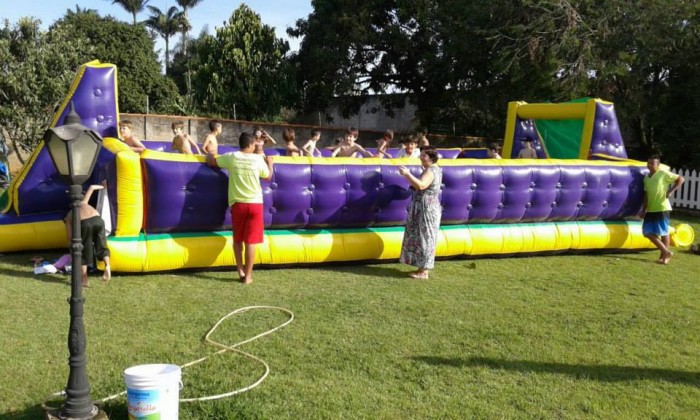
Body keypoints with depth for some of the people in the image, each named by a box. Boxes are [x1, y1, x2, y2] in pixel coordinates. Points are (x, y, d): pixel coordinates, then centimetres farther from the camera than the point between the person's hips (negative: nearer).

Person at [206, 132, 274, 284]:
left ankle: (240, 270, 17)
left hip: (237, 203, 1)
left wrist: (209, 153, 35)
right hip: (255, 204, -1)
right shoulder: (258, 159, -2)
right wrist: (269, 162, 32)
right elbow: (268, 177, 14)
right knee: (250, 241, 0)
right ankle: (248, 276, 3)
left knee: (238, 239, 17)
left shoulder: (231, 157, -1)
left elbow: (210, 162, 12)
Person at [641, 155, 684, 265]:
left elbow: (680, 179, -5)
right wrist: (644, 209, 12)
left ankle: (664, 256, 8)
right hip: (650, 209, 7)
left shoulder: (664, 173, -7)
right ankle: (666, 252, 14)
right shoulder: (646, 178, 12)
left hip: (662, 208, -7)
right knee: (648, 232, 3)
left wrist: (671, 191, -14)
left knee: (663, 232, -3)